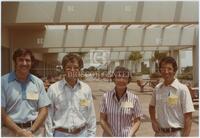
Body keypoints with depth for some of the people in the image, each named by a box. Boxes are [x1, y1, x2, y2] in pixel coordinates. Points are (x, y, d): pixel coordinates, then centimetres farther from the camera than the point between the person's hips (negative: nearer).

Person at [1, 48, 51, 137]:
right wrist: (20, 131, -13)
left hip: (35, 130, 2)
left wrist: (31, 131, -9)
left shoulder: (38, 82, 2)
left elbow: (44, 109, 2)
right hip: (10, 130, -2)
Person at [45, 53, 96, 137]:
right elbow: (49, 117, -3)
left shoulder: (86, 89, -1)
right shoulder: (53, 89, -7)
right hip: (61, 134, -2)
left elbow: (91, 117, 4)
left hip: (82, 133, 2)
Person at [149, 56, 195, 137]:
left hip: (176, 133, -4)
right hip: (159, 133, 5)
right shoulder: (157, 88, 1)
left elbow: (188, 117, -12)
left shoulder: (182, 89, -13)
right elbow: (152, 106, 17)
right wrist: (153, 121, 4)